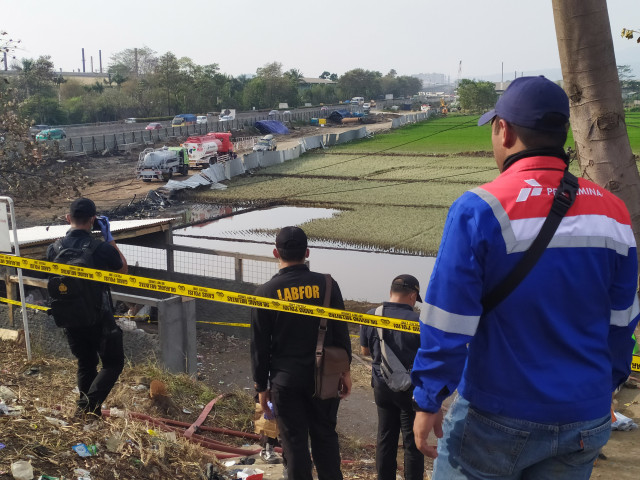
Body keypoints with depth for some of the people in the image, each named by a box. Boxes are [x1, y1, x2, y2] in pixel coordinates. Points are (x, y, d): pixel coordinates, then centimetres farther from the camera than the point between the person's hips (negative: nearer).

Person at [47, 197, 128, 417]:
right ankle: (89, 405, -9)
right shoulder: (101, 249, -20)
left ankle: (87, 413, 28)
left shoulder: (54, 249, -7)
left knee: (85, 364, 21)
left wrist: (70, 232, 10)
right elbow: (123, 269, 0)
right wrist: (109, 238, 0)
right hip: (99, 318, -5)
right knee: (113, 363, 10)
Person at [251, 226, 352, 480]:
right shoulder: (326, 284, -6)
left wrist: (262, 385, 6)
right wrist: (345, 370, 12)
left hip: (285, 379, -2)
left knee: (294, 442, 9)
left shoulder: (266, 292, -9)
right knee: (325, 436, 15)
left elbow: (259, 345, -4)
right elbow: (341, 331, -1)